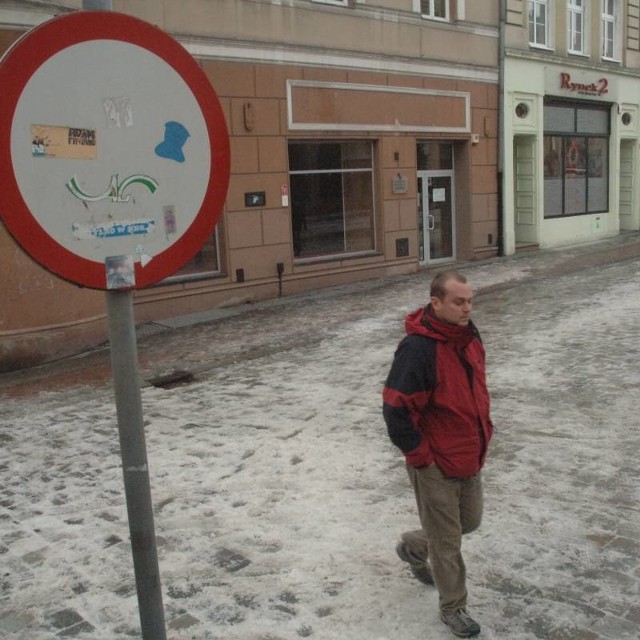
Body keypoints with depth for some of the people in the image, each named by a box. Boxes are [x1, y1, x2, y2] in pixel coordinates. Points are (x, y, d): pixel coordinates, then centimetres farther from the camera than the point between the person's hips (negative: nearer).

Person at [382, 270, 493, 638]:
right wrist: (420, 457, -17)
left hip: (470, 458, 8)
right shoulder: (418, 349, -26)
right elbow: (396, 410, -25)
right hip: (436, 465, -8)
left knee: (469, 521, 24)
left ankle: (414, 547, 49)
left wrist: (483, 433, 14)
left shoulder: (470, 336, 0)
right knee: (447, 540, 9)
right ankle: (453, 607, 30)